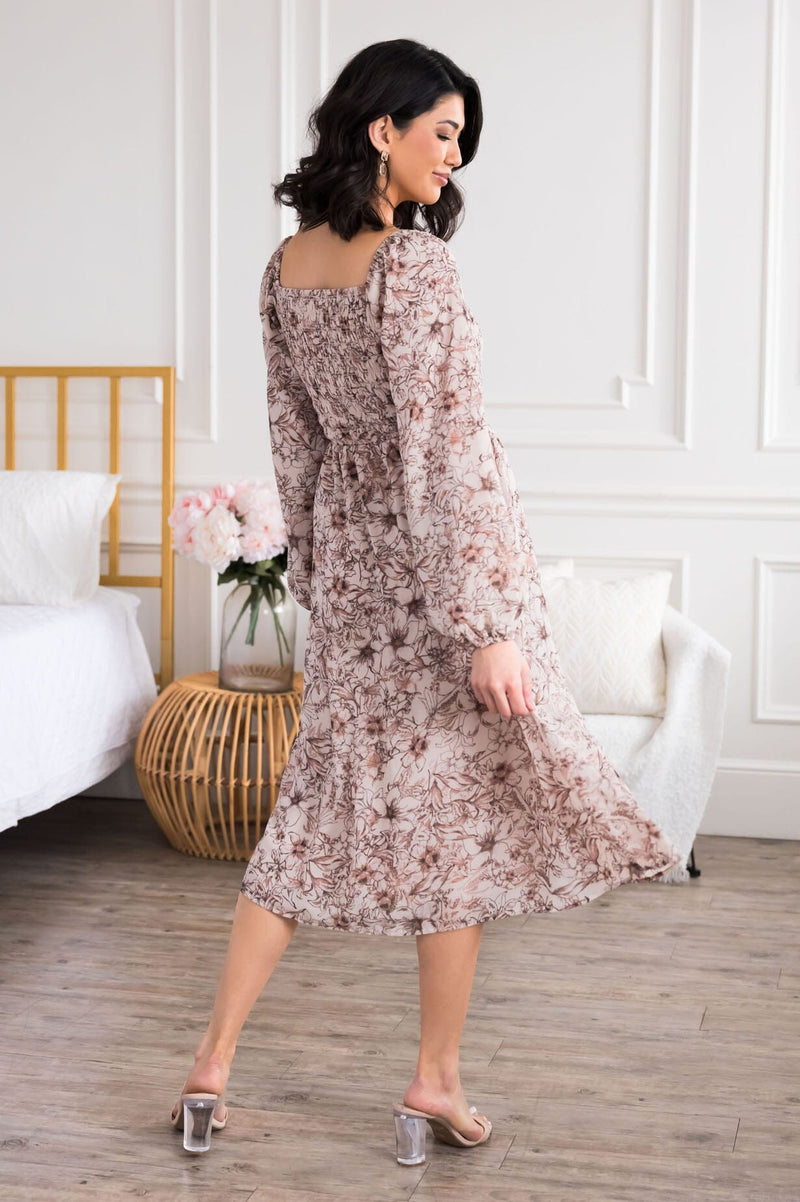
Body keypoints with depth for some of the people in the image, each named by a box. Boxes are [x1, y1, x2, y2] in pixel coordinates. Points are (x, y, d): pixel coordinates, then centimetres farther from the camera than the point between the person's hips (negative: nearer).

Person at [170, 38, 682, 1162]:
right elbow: (446, 455, -22)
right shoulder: (415, 267, -19)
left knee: (317, 806, 14)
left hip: (348, 559, 7)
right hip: (438, 564, -7)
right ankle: (437, 1082, 18)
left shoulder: (285, 267, 5)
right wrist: (488, 626, -21)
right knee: (459, 816, 6)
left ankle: (213, 1062, 16)